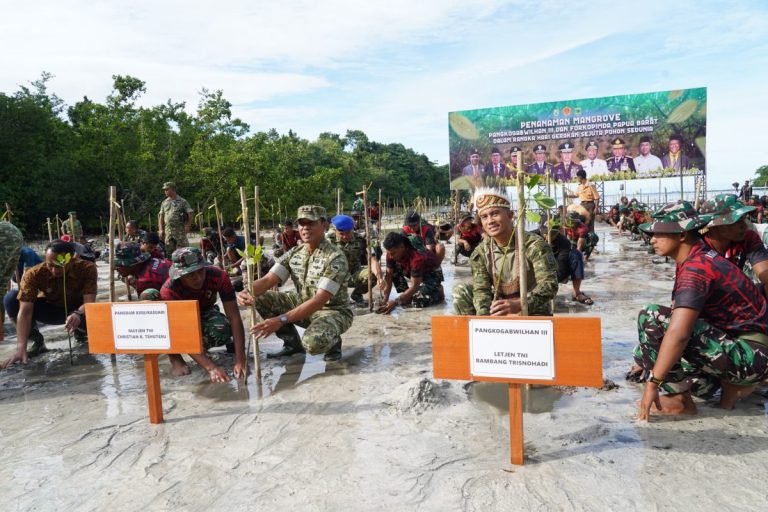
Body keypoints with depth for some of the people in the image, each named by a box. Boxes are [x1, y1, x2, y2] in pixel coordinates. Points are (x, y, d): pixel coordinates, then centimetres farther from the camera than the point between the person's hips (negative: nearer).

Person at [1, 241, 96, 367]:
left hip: (76, 310, -1)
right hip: (48, 309, 1)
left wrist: (78, 314, -61)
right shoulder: (34, 274, -29)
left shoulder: (87, 268, -30)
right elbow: (25, 311, -34)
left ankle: (80, 332, 6)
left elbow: (89, 302, -37)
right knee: (11, 299, -26)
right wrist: (21, 348, -43)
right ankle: (37, 341, -4)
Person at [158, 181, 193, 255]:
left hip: (180, 230, -5)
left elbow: (190, 214, -3)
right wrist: (161, 229, 8)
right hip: (168, 231, 5)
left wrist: (187, 226, -12)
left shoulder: (182, 201, -1)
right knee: (169, 251, 6)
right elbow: (161, 216, 16)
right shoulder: (164, 202, 13)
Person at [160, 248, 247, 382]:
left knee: (222, 330, -37)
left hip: (205, 314, 0)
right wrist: (211, 367, -47)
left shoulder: (219, 277, -30)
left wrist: (240, 361, -39)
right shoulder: (168, 291, -34)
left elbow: (234, 318, -31)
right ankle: (174, 356, -11)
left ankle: (229, 341, 4)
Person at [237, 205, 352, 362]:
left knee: (313, 343, -37)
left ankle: (332, 341, 0)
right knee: (261, 298, -9)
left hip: (333, 311, -6)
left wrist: (281, 320, -40)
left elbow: (319, 300, -32)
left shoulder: (335, 257, -24)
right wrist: (247, 292, -36)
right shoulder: (293, 253, -3)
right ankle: (292, 342, 6)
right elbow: (268, 279, -11)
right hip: (303, 305, 6)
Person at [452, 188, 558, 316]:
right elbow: (481, 290, -13)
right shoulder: (481, 252, -4)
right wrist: (484, 317, -34)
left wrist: (518, 305, -43)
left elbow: (549, 285, -26)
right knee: (460, 291, -12)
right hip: (499, 312, 4)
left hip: (533, 312, -4)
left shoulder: (534, 245, -17)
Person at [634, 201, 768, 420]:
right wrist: (647, 357, 19)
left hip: (750, 355, -10)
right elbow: (678, 317, 17)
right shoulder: (699, 258, 8)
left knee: (651, 318, -23)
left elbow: (677, 334, -32)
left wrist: (653, 383, -27)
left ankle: (676, 398, -11)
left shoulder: (696, 267, -22)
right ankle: (730, 383, 14)